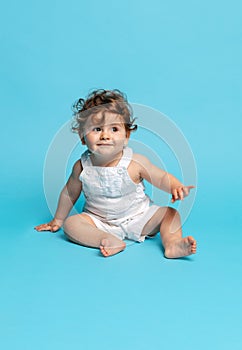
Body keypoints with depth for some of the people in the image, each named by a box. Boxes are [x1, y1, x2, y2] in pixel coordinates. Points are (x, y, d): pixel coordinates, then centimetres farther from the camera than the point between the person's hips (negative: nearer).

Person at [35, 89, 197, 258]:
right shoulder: (82, 167, -12)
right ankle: (109, 241, -36)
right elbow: (70, 193, 5)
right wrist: (57, 220, 15)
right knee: (70, 224, -22)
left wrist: (177, 187, -31)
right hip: (99, 222, 1)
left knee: (170, 213, -14)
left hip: (138, 217, 0)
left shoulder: (136, 162, -18)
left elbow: (163, 178, -8)